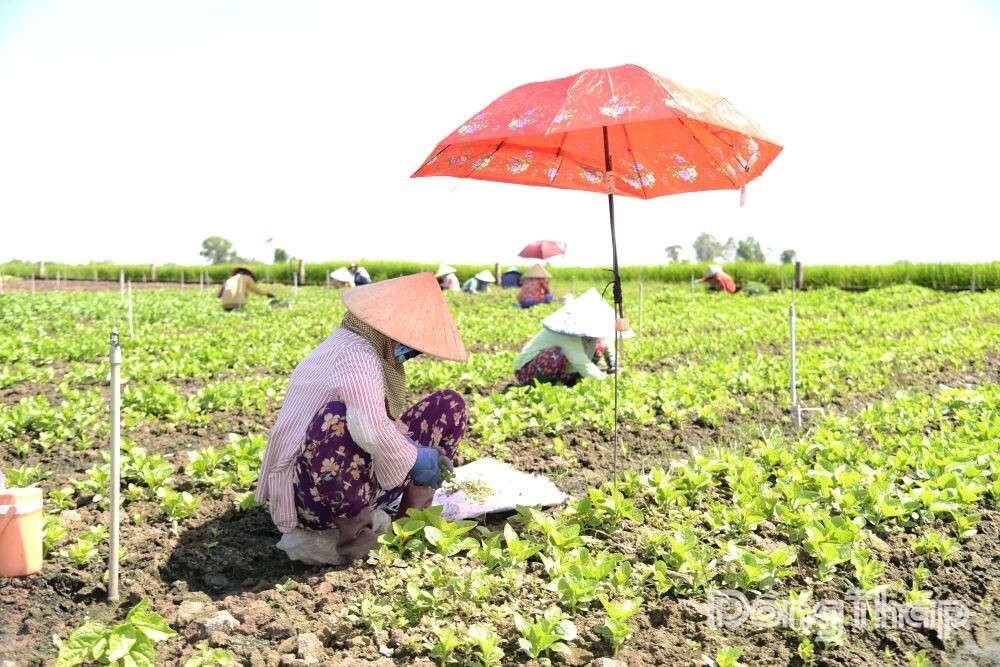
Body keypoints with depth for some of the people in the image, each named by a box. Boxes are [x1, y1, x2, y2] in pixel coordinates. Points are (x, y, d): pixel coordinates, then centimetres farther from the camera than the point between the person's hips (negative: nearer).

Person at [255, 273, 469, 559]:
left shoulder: (358, 346, 7)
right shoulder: (356, 353, -22)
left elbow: (385, 424, 15)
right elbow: (370, 431, -39)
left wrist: (418, 452, -3)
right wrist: (416, 459, -21)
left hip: (356, 475, 10)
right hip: (315, 490, -10)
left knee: (449, 405, 8)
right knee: (338, 417, -44)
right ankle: (352, 528, -21)